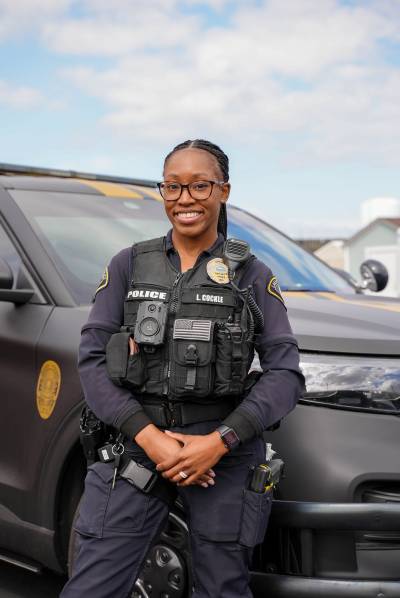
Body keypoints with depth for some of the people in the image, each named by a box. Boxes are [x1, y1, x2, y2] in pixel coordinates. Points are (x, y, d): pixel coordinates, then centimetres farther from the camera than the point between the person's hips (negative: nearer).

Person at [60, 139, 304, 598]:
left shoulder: (252, 275, 3)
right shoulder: (129, 265, 7)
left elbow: (286, 373, -3)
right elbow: (91, 359, 0)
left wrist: (219, 442, -15)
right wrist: (148, 436, -13)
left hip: (225, 451, 0)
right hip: (136, 442, 1)